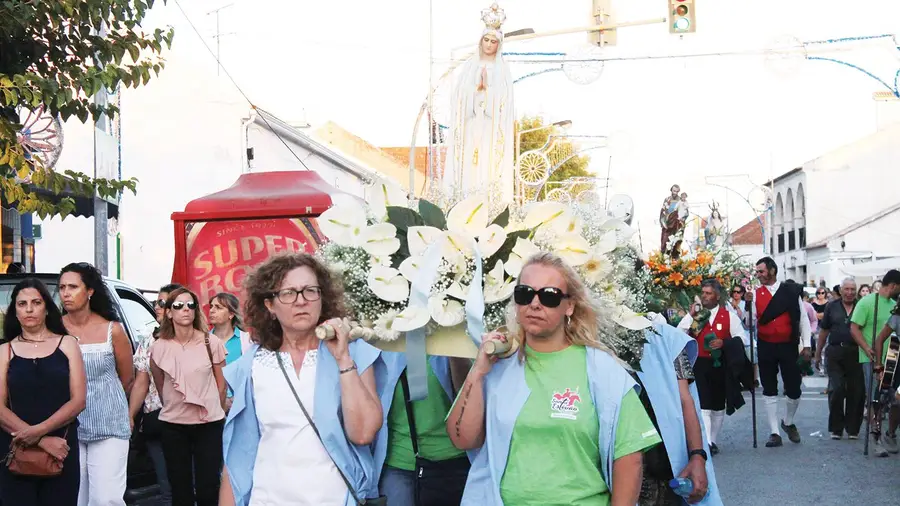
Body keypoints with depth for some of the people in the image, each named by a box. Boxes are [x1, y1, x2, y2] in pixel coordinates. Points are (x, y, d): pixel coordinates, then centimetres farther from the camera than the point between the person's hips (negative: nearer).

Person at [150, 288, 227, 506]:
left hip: (209, 424, -1)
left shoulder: (211, 342, -5)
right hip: (172, 425, 1)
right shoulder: (158, 347, -3)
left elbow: (221, 383, 6)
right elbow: (160, 387, 12)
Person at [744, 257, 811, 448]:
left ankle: (788, 422, 30)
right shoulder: (756, 294, 2)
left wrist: (806, 345, -2)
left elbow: (803, 319, 3)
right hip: (766, 348, 1)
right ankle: (774, 433, 13)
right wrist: (748, 304, -17)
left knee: (794, 390, 3)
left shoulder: (791, 291, -1)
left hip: (788, 346, -1)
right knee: (769, 390, 6)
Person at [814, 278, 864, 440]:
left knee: (856, 392, 3)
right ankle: (836, 428, 6)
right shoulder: (832, 307, 8)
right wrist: (818, 354, 13)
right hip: (835, 353, 0)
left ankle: (852, 429, 17)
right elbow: (824, 331, 13)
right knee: (836, 389, -7)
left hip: (856, 353, 0)